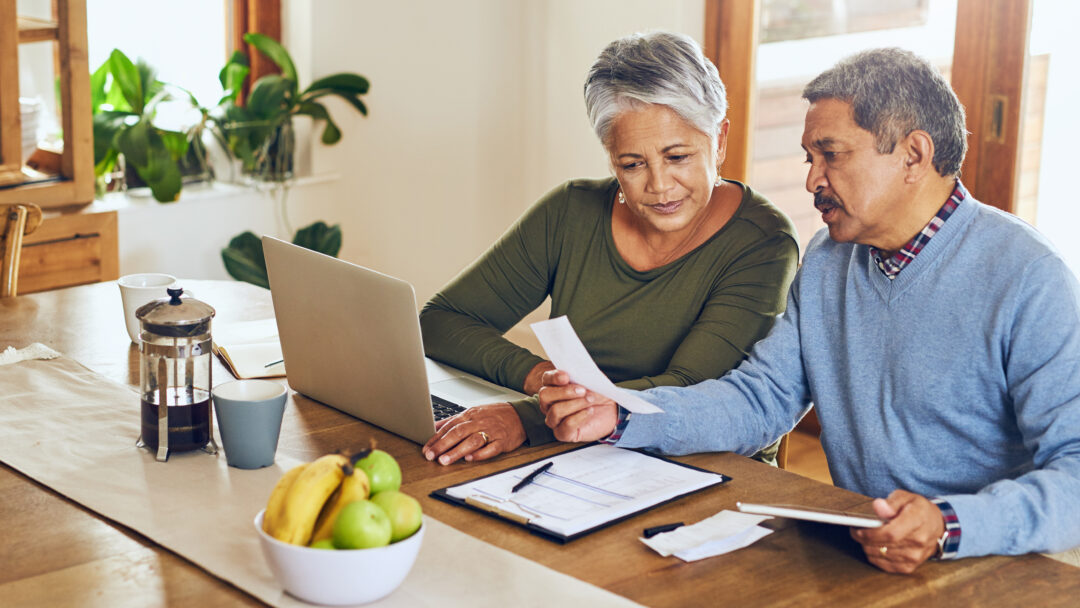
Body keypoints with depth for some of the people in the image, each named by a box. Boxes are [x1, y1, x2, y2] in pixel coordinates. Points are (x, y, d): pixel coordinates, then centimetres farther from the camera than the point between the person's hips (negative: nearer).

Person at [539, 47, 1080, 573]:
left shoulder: (1027, 282, -12)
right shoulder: (827, 263, 12)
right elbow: (760, 398, 12)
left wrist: (950, 527, -34)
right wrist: (623, 417, -3)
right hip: (854, 555, 6)